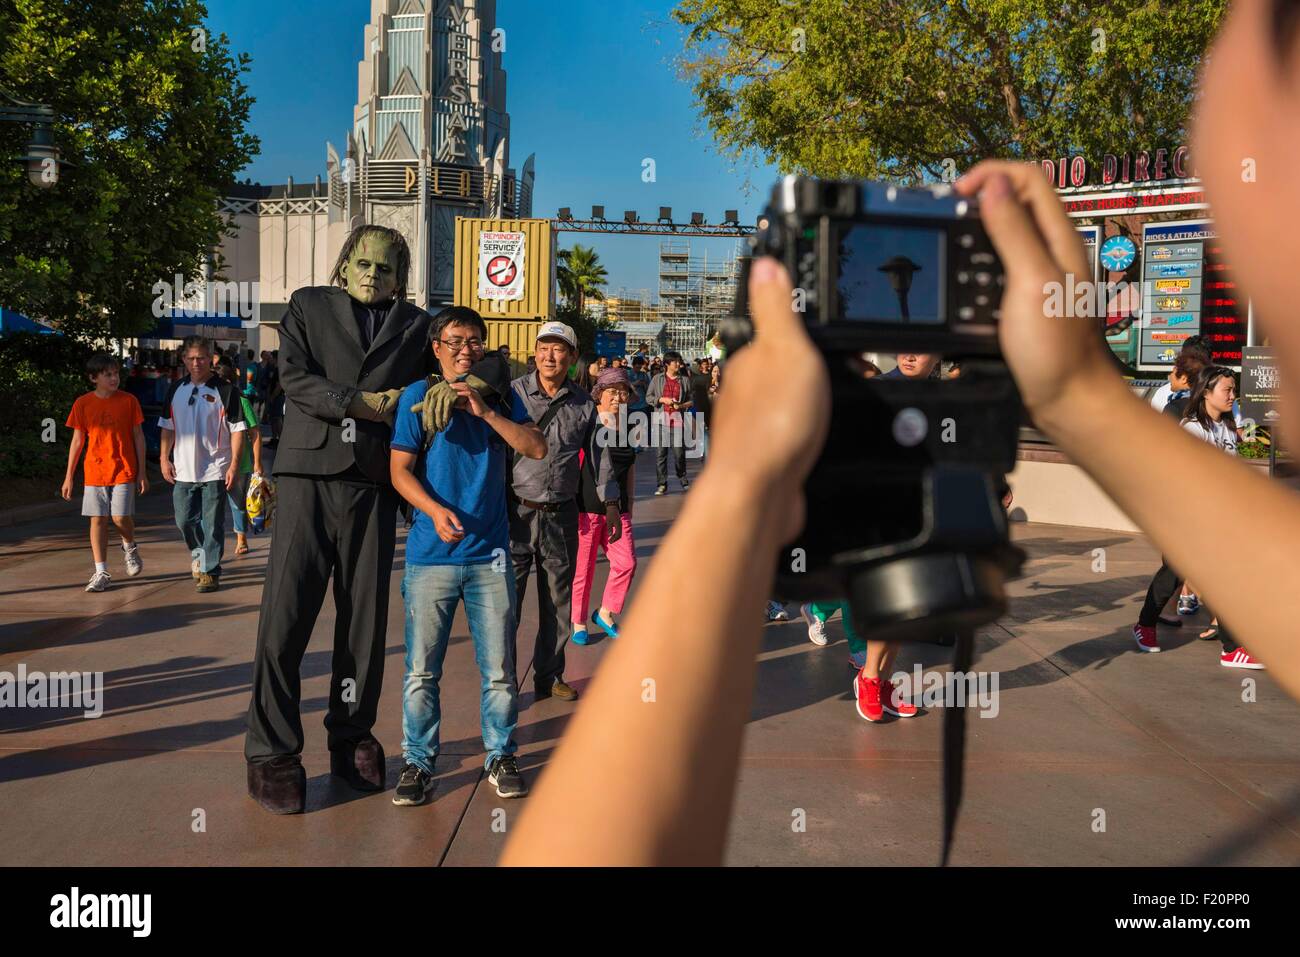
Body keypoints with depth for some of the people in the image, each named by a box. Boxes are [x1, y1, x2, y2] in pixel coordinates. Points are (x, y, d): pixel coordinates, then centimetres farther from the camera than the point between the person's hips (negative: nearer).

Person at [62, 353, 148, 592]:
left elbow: (138, 437, 3)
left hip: (124, 471, -2)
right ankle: (101, 573, 10)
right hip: (95, 471, 2)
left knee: (121, 517, -10)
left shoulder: (129, 401, -1)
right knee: (97, 519, 3)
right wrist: (68, 476, 6)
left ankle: (130, 547, 24)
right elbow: (77, 440, 7)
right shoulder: (82, 404, 1)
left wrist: (142, 472, 1)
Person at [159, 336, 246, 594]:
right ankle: (199, 553, 36)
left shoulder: (225, 390, -5)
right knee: (185, 520, 9)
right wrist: (164, 458, 9)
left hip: (215, 470, -4)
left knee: (212, 523, -1)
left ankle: (210, 571, 8)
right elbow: (168, 426, 17)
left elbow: (237, 429, -6)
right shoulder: (176, 389, 9)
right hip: (183, 470, 4)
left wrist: (234, 464, -12)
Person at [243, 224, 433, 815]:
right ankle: (272, 754, 9)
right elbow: (293, 377, -1)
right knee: (285, 616, -3)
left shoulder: (415, 325, 15)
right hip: (308, 478, -1)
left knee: (365, 619, 7)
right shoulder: (308, 305, 12)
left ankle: (352, 738, 21)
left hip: (373, 486, 2)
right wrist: (363, 404, -10)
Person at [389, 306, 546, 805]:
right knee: (421, 670, 5)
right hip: (430, 555, -1)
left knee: (499, 669, 8)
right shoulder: (418, 396, 0)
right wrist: (435, 511, -20)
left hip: (489, 555, 2)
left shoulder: (502, 395, 8)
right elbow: (400, 469, -4)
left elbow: (536, 448, -5)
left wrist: (485, 410, -14)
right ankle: (418, 762, 20)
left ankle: (501, 756, 24)